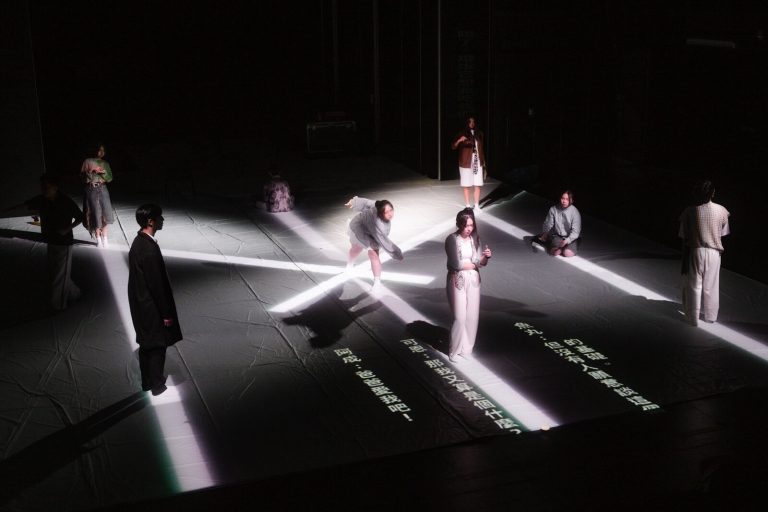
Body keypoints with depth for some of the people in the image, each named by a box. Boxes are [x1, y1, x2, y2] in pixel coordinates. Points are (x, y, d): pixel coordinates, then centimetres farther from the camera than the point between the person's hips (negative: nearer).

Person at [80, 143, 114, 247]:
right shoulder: (88, 161, 4)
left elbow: (110, 178, 8)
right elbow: (83, 176, 0)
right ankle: (98, 239, 6)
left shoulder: (106, 164, 13)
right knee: (96, 214, -3)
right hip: (91, 189, -3)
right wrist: (92, 171, -15)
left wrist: (104, 173, -10)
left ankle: (104, 237, 7)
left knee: (106, 213, -5)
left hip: (103, 189, 3)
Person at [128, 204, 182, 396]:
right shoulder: (149, 249, -28)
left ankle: (148, 381, 32)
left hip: (140, 303, 9)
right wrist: (166, 313, -16)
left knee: (147, 344, 20)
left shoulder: (139, 241, 3)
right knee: (157, 345, 7)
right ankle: (156, 385, 19)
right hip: (151, 307, -9)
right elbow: (156, 284, -24)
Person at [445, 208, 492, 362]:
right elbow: (456, 264, -20)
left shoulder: (475, 238, 1)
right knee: (460, 317, -3)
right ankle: (454, 350, 15)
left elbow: (480, 263, 0)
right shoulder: (452, 239, -15)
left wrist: (486, 257, -21)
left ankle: (466, 348, 23)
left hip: (473, 280, 5)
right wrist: (474, 264, -9)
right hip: (457, 281, -5)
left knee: (472, 316, 7)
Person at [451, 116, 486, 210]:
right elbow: (453, 147, -10)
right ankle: (467, 206, 6)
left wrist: (483, 162, 14)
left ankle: (477, 205, 9)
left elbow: (481, 149, 15)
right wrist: (459, 140, -29)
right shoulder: (462, 133, -3)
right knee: (467, 185, -1)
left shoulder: (479, 134, 9)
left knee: (478, 185, 1)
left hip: (478, 162, 3)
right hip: (466, 163, -3)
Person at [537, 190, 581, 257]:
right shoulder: (553, 209, -10)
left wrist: (567, 241, -33)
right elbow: (548, 224, 4)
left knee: (567, 253, -25)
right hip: (558, 236, 2)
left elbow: (575, 231, -21)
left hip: (571, 237, -2)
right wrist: (545, 234, -8)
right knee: (555, 252, -24)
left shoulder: (575, 212, -18)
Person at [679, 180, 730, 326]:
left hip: (695, 252, -2)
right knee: (711, 286, 17)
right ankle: (710, 316, 30)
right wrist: (720, 250, 15)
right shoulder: (721, 211, -9)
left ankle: (693, 318, 19)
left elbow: (685, 239, -8)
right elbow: (722, 235, -2)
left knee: (694, 286, 11)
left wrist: (684, 259, 3)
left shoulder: (689, 212, -13)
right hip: (714, 253, 2)